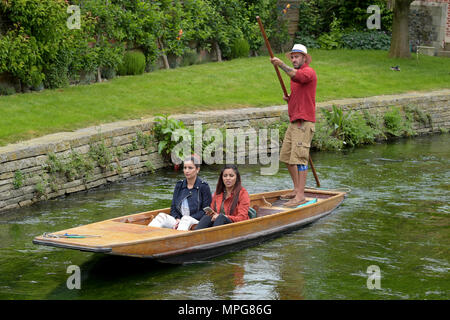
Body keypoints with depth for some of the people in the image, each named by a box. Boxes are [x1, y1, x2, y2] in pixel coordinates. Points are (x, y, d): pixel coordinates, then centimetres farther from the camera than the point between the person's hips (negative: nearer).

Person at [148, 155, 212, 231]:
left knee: (186, 219, -37)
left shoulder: (203, 186, 0)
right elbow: (173, 208, 14)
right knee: (162, 216, -22)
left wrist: (187, 220, -13)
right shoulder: (179, 185, 15)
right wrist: (177, 219, -8)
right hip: (179, 221, 5)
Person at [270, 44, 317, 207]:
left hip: (304, 123, -10)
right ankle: (297, 189, 24)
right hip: (293, 122, 10)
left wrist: (282, 65, -42)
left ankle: (300, 196, -14)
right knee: (286, 156, 13)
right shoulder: (295, 73, 21)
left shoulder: (309, 72, -8)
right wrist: (289, 98, 10)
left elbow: (297, 76, -33)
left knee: (299, 158, -14)